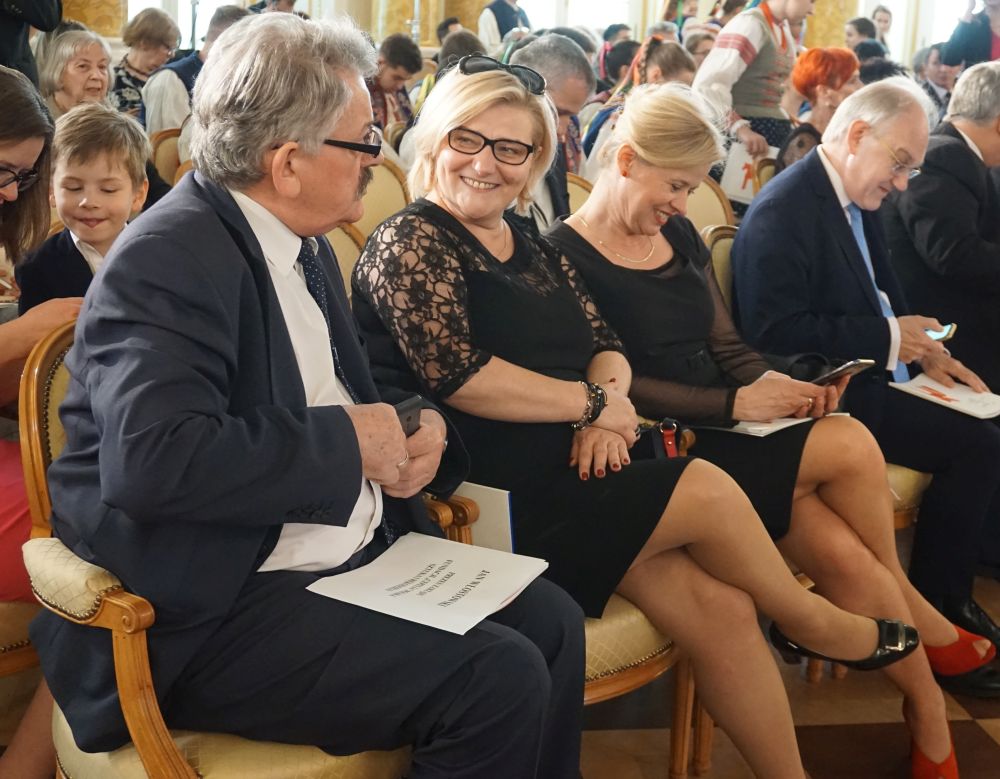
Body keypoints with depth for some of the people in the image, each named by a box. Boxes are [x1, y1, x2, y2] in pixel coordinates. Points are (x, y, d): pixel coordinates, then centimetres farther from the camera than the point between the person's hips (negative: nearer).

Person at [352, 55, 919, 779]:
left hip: (569, 469, 7)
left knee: (721, 607, -11)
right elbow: (455, 373, -18)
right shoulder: (409, 241, -5)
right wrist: (594, 405, -12)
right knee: (708, 490, -16)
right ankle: (820, 623, 10)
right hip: (499, 495, -7)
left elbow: (607, 347, 14)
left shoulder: (533, 248, 17)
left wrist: (605, 417, -9)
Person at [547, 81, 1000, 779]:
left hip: (722, 430, 7)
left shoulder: (679, 235, 13)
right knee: (852, 447, -20)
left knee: (848, 559, -16)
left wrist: (777, 381, -7)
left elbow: (725, 344, 15)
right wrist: (734, 405, -19)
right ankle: (928, 628, 3)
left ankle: (929, 714, 3)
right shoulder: (567, 255, -9)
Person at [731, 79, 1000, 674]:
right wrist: (890, 339, -21)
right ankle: (936, 608, 0)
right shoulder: (785, 211, -18)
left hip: (866, 378, 10)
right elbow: (776, 332, -25)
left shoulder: (858, 201, 12)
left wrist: (923, 348, -1)